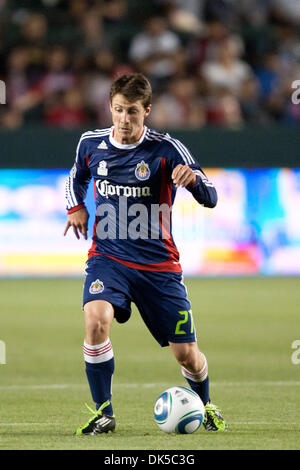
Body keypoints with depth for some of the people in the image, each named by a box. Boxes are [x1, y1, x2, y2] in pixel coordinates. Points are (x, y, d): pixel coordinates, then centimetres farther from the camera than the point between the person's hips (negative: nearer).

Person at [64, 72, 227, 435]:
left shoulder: (166, 149, -9)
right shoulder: (91, 144, 1)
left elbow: (210, 198, -14)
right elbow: (77, 178, 24)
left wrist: (193, 177, -35)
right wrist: (76, 207, 5)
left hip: (158, 263, -1)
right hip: (108, 257, 1)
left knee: (186, 354, 1)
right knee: (96, 319, -30)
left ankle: (205, 405, 36)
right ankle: (103, 413, -15)